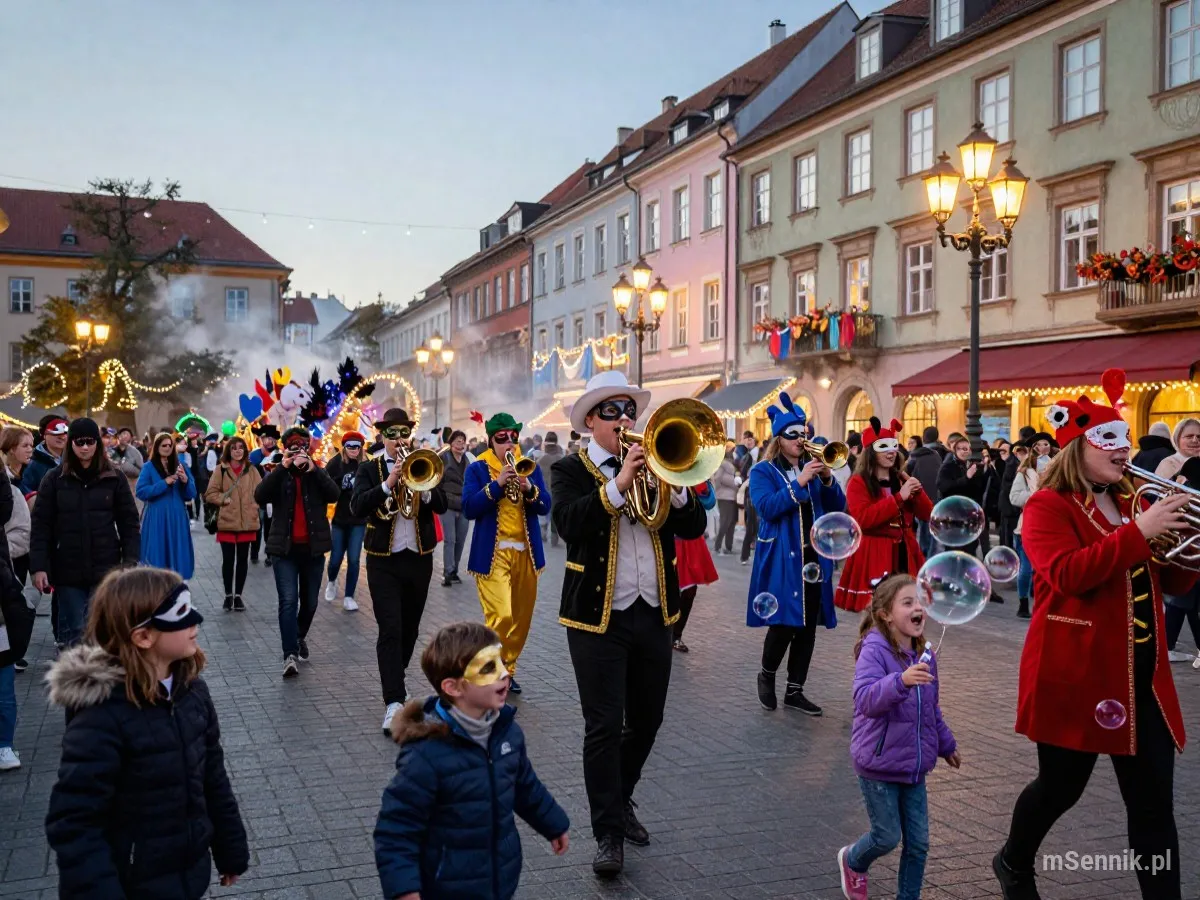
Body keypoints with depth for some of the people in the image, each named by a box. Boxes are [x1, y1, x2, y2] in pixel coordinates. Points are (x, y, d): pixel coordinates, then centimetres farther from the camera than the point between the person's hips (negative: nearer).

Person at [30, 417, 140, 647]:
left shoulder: (114, 478, 3)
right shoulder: (54, 479, 3)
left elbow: (129, 523, 4)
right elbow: (40, 525, 1)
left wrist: (131, 563, -4)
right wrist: (38, 567, -8)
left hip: (106, 570, 0)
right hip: (67, 571, 0)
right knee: (72, 632, 6)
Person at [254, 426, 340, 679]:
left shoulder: (318, 473, 7)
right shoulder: (278, 474, 5)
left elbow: (334, 495, -12)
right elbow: (260, 497, -15)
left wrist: (313, 469, -22)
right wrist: (282, 467, -21)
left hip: (313, 548, 2)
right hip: (285, 548, -2)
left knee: (310, 602, 13)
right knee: (288, 601, -13)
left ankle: (300, 637, 38)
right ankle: (290, 655, -15)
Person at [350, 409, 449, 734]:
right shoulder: (370, 470, 1)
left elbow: (442, 505, -5)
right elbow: (357, 506, -16)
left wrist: (424, 488, -24)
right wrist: (389, 484, -27)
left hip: (420, 558, 3)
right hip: (384, 561, -3)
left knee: (410, 628, 15)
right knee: (390, 630, -12)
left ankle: (395, 682, 36)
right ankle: (394, 703, -15)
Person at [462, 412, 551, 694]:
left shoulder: (530, 466, 9)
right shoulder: (477, 469, -1)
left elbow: (545, 506, -1)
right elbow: (469, 509, -13)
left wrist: (529, 489, -20)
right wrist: (497, 484, -21)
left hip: (526, 552, 4)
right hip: (492, 553, -4)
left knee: (521, 618, 11)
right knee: (501, 616, -17)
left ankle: (507, 670, 27)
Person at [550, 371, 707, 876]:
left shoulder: (653, 464, 9)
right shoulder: (571, 471, -2)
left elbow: (694, 527, -1)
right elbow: (569, 523, -22)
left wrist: (673, 486, -19)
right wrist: (619, 483, -28)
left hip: (654, 615, 5)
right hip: (599, 617, -4)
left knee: (646, 722, 15)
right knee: (604, 728, -2)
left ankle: (621, 801, 37)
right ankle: (608, 833, 9)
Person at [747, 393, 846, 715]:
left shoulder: (812, 468, 12)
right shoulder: (763, 471, -2)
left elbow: (838, 508, 7)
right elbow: (767, 508, -18)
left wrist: (827, 479, -11)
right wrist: (800, 482, -23)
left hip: (814, 558, 5)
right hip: (781, 558, -5)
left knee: (808, 626, 7)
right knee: (784, 623, -11)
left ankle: (794, 691, 18)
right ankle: (767, 675, 16)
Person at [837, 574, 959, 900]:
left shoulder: (924, 655, 4)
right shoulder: (873, 651, -17)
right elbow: (865, 698, -33)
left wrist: (946, 744, 26)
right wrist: (901, 681, -48)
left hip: (913, 766, 6)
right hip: (878, 765, -6)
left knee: (919, 842, 7)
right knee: (887, 838, 4)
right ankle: (852, 861, 36)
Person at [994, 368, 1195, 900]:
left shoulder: (1130, 502, 12)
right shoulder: (1049, 506, -9)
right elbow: (1067, 574, -26)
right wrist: (1138, 532, -28)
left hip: (1142, 675, 6)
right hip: (1076, 673, -6)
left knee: (1154, 804, 5)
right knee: (1061, 786, 10)